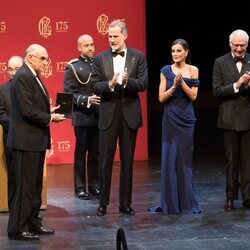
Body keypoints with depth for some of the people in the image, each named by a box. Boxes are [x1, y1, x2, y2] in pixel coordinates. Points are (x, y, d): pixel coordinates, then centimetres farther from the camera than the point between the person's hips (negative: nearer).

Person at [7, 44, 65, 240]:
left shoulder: (33, 76, 16)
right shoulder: (22, 77, -17)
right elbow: (27, 111, -22)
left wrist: (50, 111, 5)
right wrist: (50, 118, -15)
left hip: (36, 140, 10)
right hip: (26, 140, -10)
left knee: (35, 185, 16)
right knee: (25, 186, -5)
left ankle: (32, 223, 26)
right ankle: (17, 229, 2)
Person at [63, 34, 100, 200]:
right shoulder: (73, 67, -2)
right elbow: (69, 94, -8)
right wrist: (87, 100, -21)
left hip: (99, 117, 4)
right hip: (82, 117, -4)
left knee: (96, 153, 9)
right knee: (81, 154, 4)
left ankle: (94, 186, 17)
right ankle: (80, 188, 9)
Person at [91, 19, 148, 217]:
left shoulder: (138, 57, 2)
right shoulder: (100, 58, 3)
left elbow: (143, 84, -5)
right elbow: (95, 87, -2)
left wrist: (127, 81, -23)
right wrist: (110, 84, -21)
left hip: (129, 114, 0)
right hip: (108, 114, 0)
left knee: (127, 161, 7)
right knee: (105, 161, 2)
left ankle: (125, 203, 15)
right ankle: (103, 203, 10)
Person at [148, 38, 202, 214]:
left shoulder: (193, 70, 2)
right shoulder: (166, 71, 3)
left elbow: (193, 96, -4)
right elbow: (161, 98, -1)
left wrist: (182, 82, -17)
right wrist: (174, 86, -16)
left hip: (187, 118, 0)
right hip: (170, 118, 0)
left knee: (185, 159, 3)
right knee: (169, 158, -1)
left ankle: (186, 202, 11)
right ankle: (170, 203, 5)